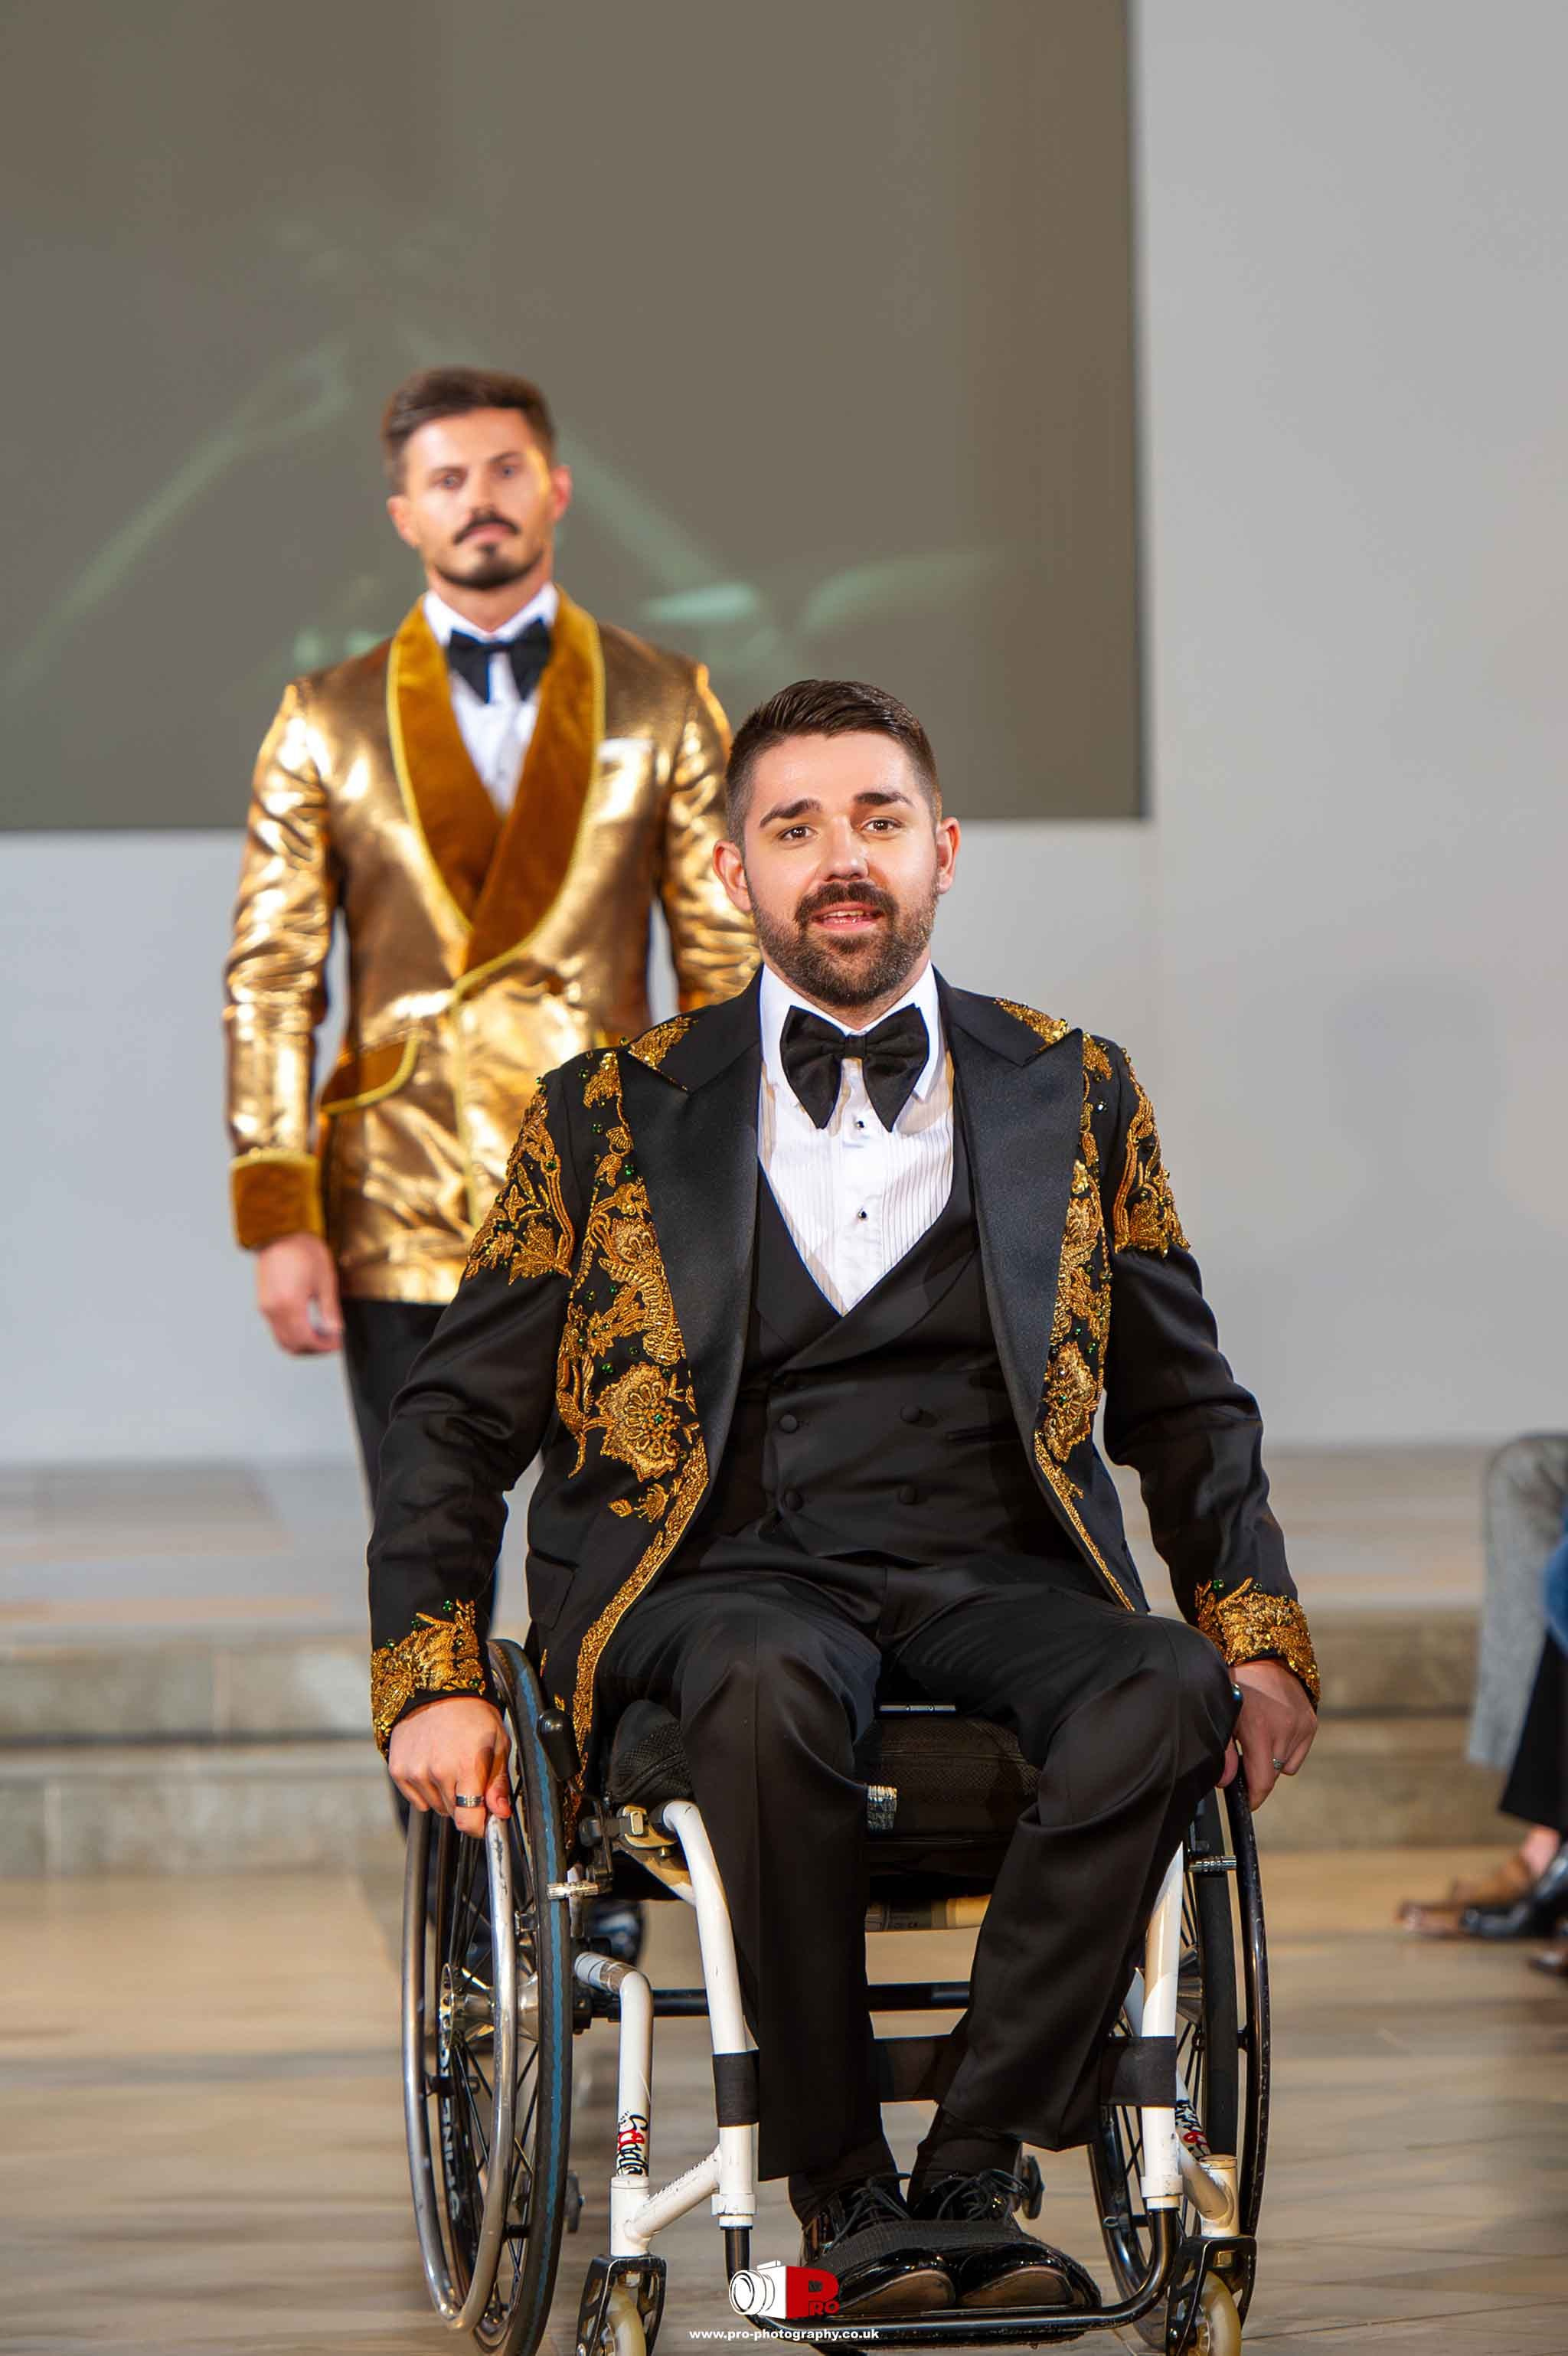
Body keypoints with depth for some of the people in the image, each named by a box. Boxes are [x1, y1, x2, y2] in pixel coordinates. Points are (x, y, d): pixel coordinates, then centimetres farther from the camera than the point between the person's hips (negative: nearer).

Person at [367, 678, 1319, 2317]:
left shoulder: (1075, 1099, 16)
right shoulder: (608, 1118, 11)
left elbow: (1186, 1406, 22)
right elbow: (453, 1418, 12)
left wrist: (1257, 1640, 6)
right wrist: (434, 1681, -2)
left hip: (996, 1571, 2)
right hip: (727, 1579, -2)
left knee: (1163, 1695, -33)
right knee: (769, 1690, -39)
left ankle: (970, 2170, -27)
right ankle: (841, 2192, -28)